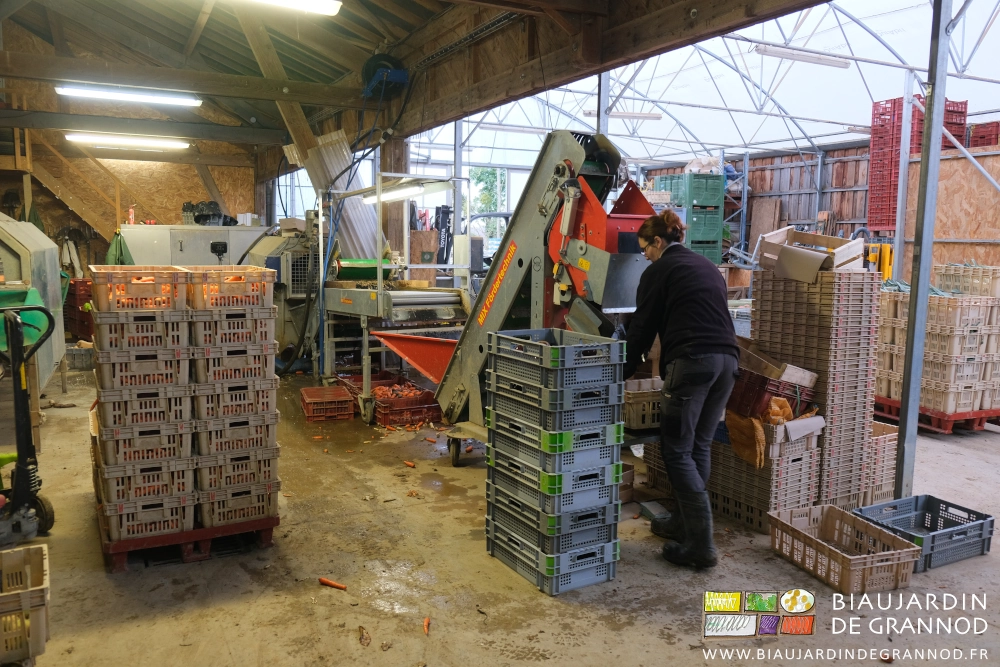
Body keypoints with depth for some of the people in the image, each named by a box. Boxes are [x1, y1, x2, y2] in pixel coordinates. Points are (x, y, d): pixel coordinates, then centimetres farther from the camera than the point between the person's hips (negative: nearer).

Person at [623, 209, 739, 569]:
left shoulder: (659, 271, 3)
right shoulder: (709, 267, 25)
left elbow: (642, 328, 4)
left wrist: (621, 373, 14)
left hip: (692, 362, -8)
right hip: (727, 359, 8)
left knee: (677, 451, -1)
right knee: (699, 447, 17)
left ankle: (700, 544, -5)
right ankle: (684, 521, 27)